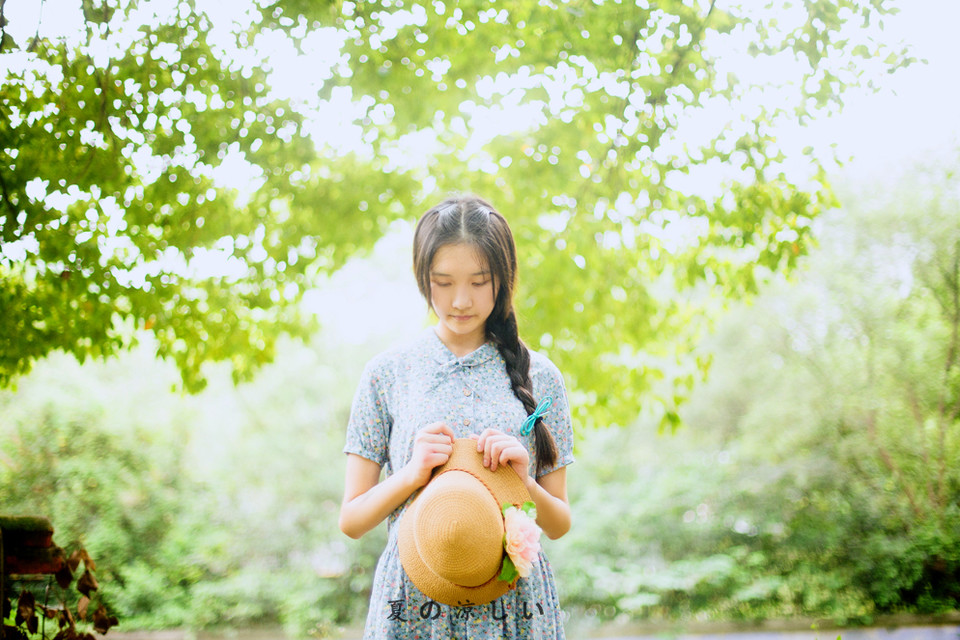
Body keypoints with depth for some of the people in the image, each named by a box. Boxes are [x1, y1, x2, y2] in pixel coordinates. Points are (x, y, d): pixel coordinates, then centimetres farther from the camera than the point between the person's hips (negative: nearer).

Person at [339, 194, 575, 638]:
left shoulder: (538, 376, 4)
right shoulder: (388, 373, 1)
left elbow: (559, 525, 6)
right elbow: (351, 520, 2)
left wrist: (523, 481, -13)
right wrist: (412, 473, -14)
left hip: (515, 604, 1)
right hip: (412, 604, 0)